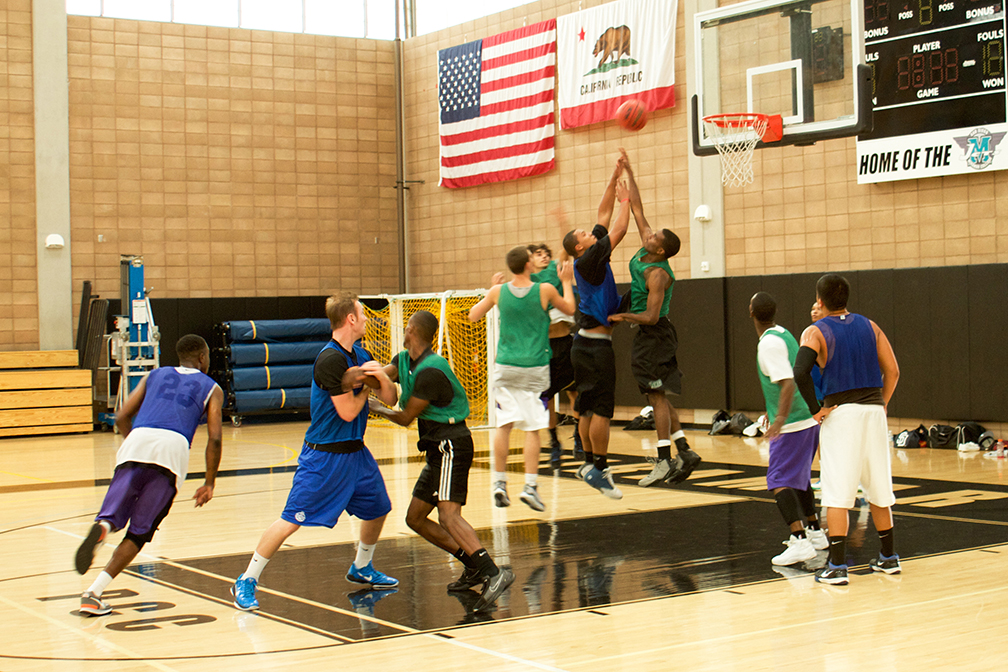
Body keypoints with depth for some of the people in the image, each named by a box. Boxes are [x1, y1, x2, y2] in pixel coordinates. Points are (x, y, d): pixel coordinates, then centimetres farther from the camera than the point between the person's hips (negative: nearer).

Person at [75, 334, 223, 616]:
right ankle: (94, 593, -3)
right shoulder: (211, 388, 23)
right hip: (174, 447, -2)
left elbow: (122, 418, 23)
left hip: (137, 440, 2)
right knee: (140, 531, 7)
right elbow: (214, 439, 10)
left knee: (113, 515, 1)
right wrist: (209, 483, 19)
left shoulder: (155, 375, 31)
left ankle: (101, 528, -38)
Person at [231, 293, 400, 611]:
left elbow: (389, 398, 8)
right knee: (292, 519, -10)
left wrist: (380, 376, -13)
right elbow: (347, 412, -21)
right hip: (324, 456, -9)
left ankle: (361, 568, 41)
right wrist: (365, 387, -4)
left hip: (355, 452, 9)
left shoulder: (360, 355, 7)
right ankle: (246, 582, -1)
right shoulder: (330, 359, -21)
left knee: (377, 509, 18)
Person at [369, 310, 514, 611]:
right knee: (415, 518, 11)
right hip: (438, 449, 11)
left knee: (448, 514, -26)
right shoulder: (404, 361, 13)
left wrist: (378, 408, 7)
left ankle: (495, 573, -37)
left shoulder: (430, 371, -17)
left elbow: (406, 418, -11)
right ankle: (474, 567, 11)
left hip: (451, 445, -11)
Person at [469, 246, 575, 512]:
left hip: (505, 367, 2)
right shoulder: (545, 290, -6)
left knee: (503, 424, 9)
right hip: (535, 368, -2)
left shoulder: (498, 291, -2)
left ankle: (499, 483, 11)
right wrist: (566, 282, 25)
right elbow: (569, 309, 12)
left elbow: (473, 316, 12)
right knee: (532, 428, 0)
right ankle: (530, 486, -4)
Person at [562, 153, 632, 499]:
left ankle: (590, 463, 18)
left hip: (588, 344, 10)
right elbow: (619, 229, -14)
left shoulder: (592, 256, 11)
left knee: (589, 408, 12)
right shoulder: (588, 260, -13)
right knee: (601, 407, -8)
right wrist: (625, 201, 0)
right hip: (595, 345, -10)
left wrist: (615, 177, 13)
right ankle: (599, 467, -6)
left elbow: (604, 215, 14)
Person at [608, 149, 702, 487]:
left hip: (654, 334, -10)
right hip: (647, 336, 10)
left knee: (657, 397, -7)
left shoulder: (657, 274, -21)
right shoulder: (645, 250, 3)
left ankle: (664, 460, -5)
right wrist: (628, 172, 6)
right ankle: (684, 451, 14)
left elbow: (651, 316, -25)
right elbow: (637, 209, 7)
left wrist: (621, 317, -16)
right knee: (659, 397, 12)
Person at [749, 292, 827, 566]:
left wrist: (781, 417, -35)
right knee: (799, 477, 23)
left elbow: (788, 382, -26)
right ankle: (815, 532, 33)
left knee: (779, 481, -11)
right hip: (808, 418, 10)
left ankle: (801, 541, -22)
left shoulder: (770, 343, -16)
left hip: (792, 424, -10)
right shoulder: (784, 334, 13)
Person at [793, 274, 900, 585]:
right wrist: (880, 405, 14)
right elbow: (892, 371, 7)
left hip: (840, 414, -4)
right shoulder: (869, 326, 10)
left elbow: (800, 372, -20)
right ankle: (888, 558, 26)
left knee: (837, 494, -3)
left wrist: (815, 409, -10)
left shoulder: (815, 332, -3)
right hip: (874, 411, 4)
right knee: (877, 489, 16)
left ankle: (837, 566, -7)